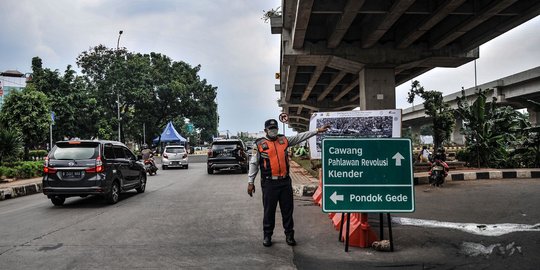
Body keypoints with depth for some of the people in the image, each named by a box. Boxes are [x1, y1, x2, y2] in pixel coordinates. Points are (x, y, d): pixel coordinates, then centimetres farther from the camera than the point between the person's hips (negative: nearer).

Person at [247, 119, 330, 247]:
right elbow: (253, 163, 1)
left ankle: (289, 235, 22)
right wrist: (250, 182, -1)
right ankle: (267, 235, 20)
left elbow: (300, 137, 9)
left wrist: (317, 131, 1)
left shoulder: (284, 140, 9)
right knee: (269, 210, 6)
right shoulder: (260, 144, -1)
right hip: (269, 183, -3)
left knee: (287, 209, 9)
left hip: (285, 182, 3)